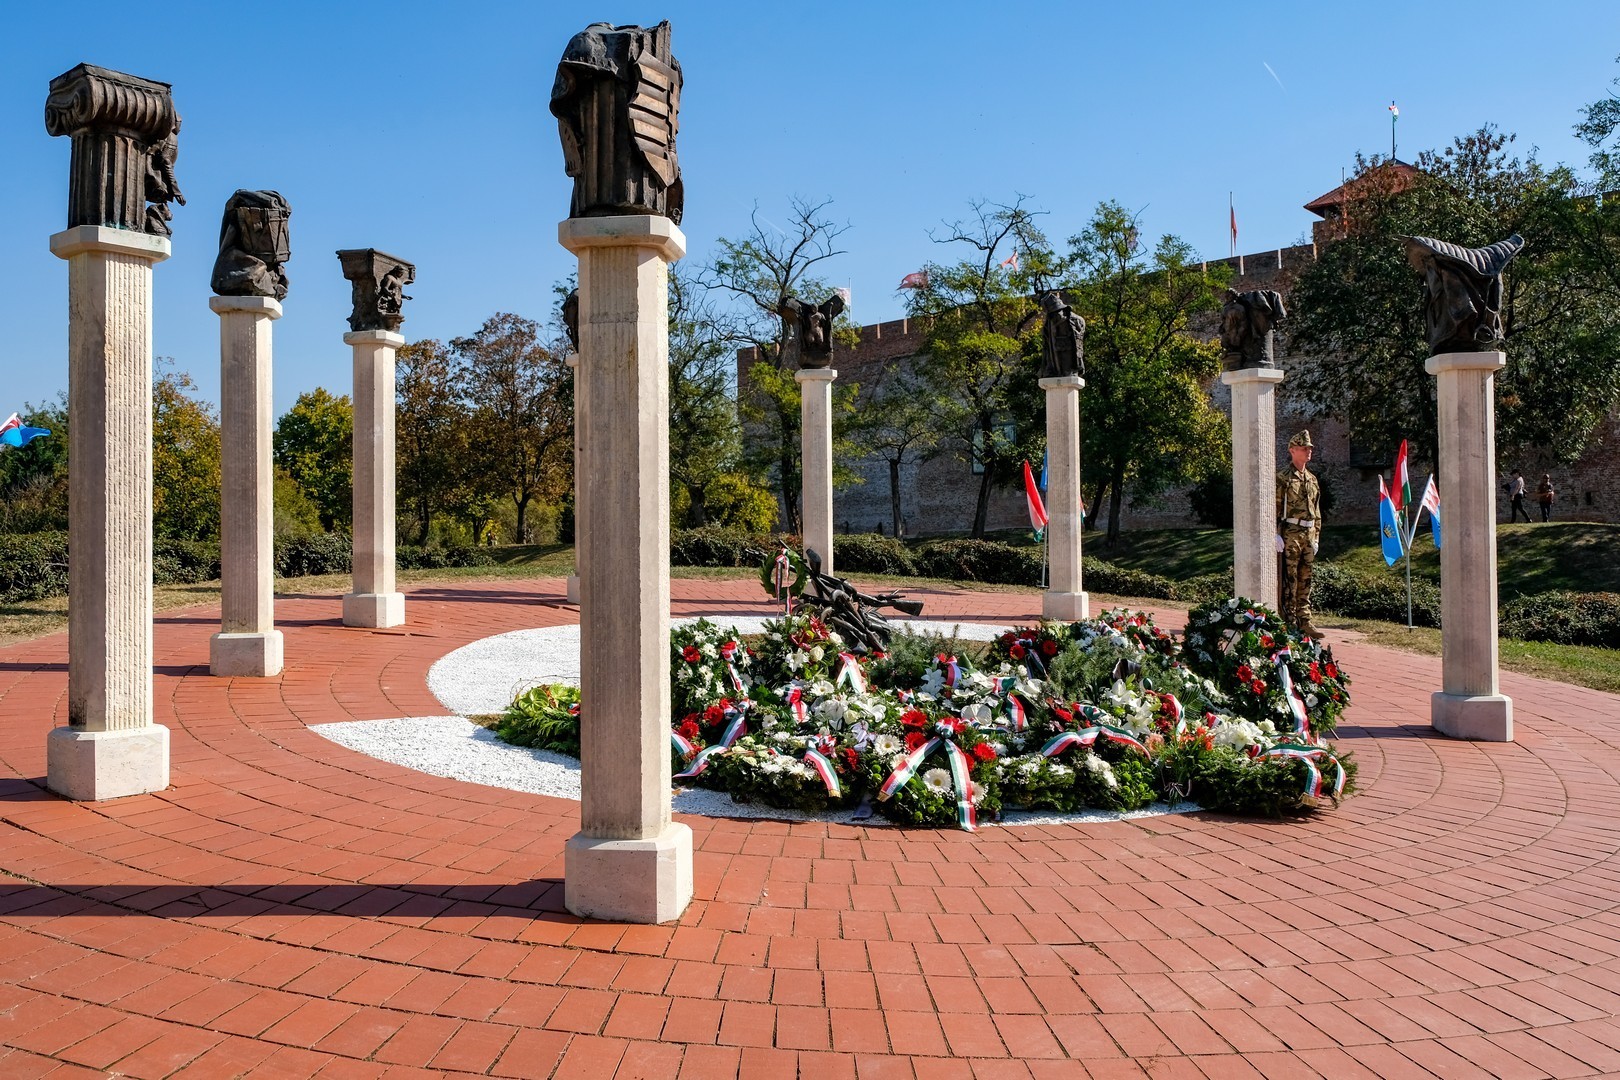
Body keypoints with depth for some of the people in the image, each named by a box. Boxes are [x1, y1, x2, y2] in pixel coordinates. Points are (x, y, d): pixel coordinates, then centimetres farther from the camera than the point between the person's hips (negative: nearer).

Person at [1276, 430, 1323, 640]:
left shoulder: (1312, 479, 17)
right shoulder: (1282, 478, -5)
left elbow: (1317, 510, 21)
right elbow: (1274, 508, -10)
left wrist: (1316, 536, 17)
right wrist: (1276, 535, -16)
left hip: (1308, 535, 7)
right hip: (1290, 534, -7)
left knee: (1305, 582, 9)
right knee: (1289, 582, -5)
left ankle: (1305, 622, 13)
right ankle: (1289, 624, -2)